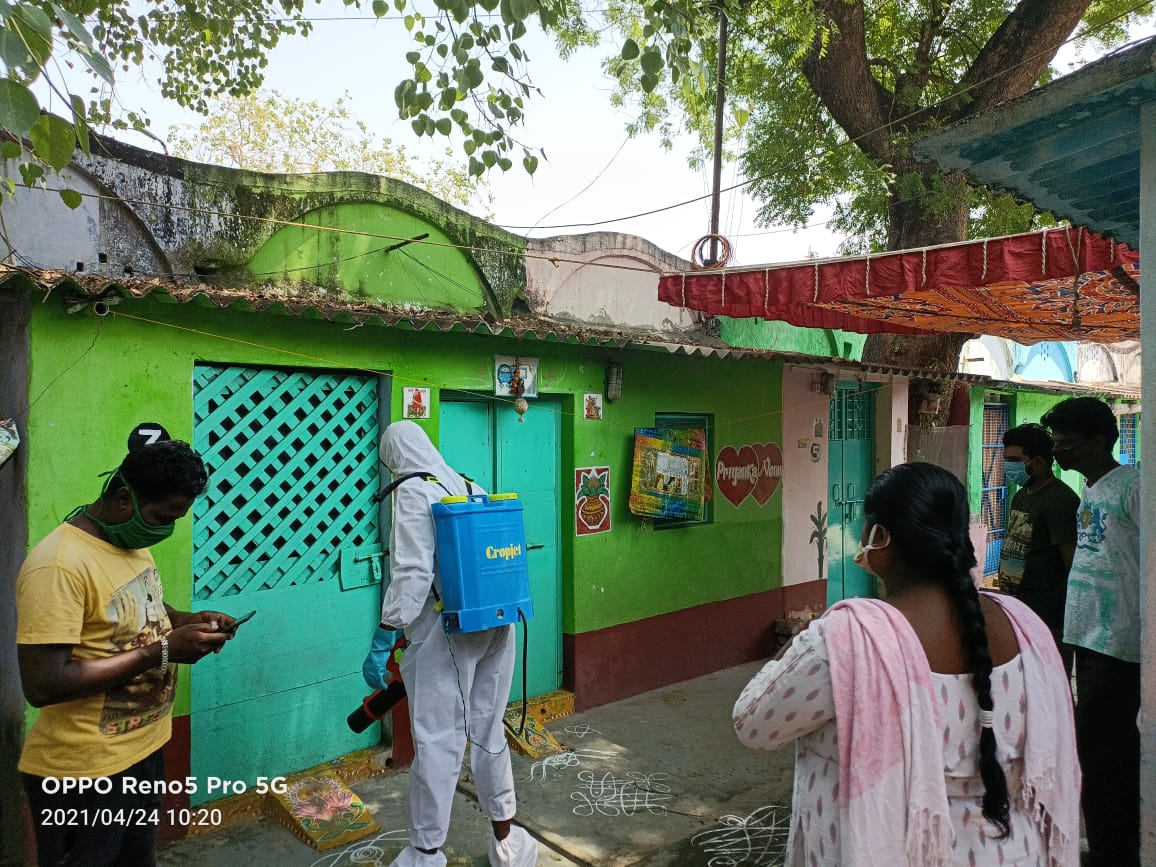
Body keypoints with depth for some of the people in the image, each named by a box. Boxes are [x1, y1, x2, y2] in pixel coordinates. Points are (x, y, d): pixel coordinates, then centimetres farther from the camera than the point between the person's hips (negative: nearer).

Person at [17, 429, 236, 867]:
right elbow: (42, 685, -29)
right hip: (82, 773, -8)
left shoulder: (133, 543, 2)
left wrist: (188, 620, -2)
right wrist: (162, 651, -28)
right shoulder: (59, 565, -26)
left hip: (143, 750, 8)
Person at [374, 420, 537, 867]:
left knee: (437, 742, 6)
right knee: (488, 732, 18)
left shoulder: (413, 492, -8)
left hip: (448, 631, -7)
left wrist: (384, 641, -12)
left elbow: (411, 574, -16)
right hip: (496, 625, 7)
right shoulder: (472, 488, 12)